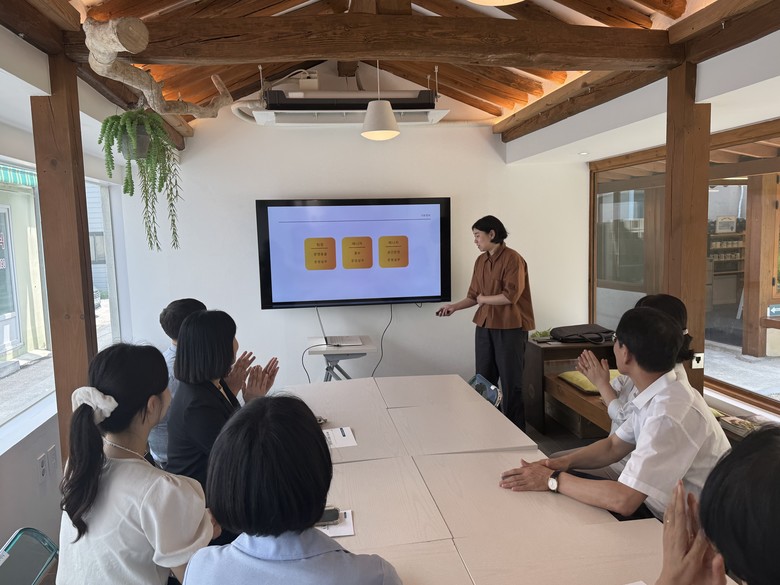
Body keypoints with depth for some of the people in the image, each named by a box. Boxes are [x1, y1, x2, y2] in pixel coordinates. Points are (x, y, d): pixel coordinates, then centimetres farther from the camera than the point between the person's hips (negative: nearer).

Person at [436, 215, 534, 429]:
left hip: (510, 328, -7)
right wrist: (454, 306, -2)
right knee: (484, 379, 12)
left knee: (510, 382, 3)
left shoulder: (512, 259, -12)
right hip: (484, 326, 7)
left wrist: (483, 299, -8)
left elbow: (510, 296, -20)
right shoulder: (480, 261, 10)